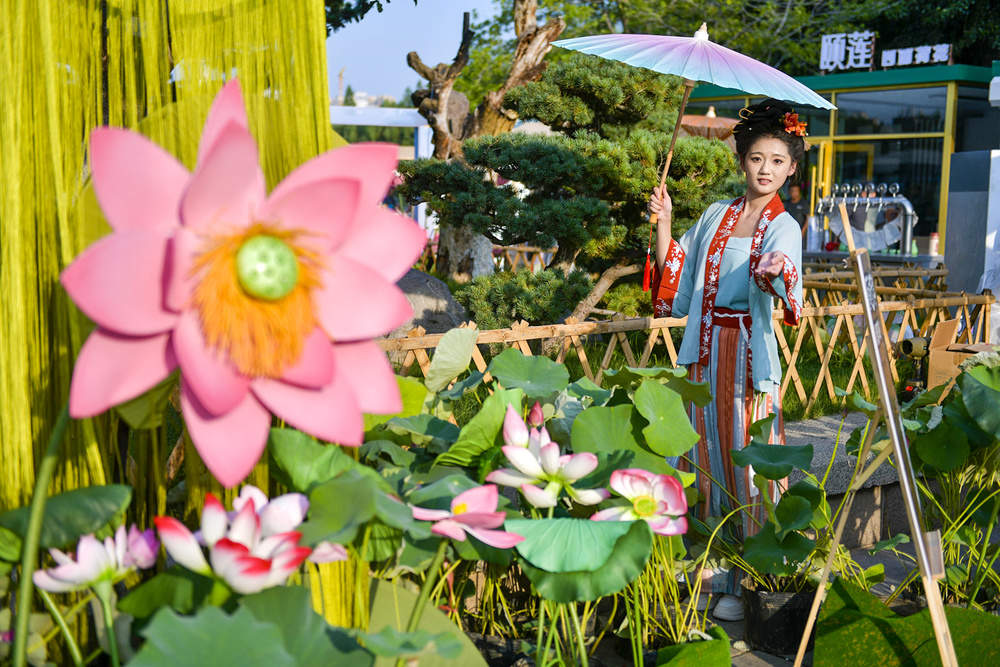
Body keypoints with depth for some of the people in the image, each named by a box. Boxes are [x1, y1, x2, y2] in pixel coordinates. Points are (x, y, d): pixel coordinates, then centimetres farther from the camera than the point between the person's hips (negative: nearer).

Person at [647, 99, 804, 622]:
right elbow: (675, 280, 15)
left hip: (749, 355, -5)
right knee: (705, 455, 10)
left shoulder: (783, 229, -3)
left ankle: (747, 582, 10)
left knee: (744, 461, -1)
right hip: (704, 351, 5)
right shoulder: (718, 214, 12)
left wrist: (776, 274, -45)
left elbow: (789, 298, -23)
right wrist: (663, 224, 5)